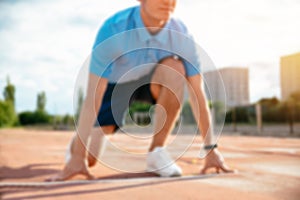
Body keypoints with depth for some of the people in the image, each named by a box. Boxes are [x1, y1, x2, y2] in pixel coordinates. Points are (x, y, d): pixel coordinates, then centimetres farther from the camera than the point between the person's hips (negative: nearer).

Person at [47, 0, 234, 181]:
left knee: (175, 68, -34)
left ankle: (157, 152, -20)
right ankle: (77, 145, 31)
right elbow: (93, 96, -35)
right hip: (113, 84, -1)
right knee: (88, 157, -11)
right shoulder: (113, 29, -33)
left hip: (152, 83, 2)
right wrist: (78, 155, -37)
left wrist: (211, 149, -25)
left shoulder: (181, 34, -26)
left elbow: (198, 93, -23)